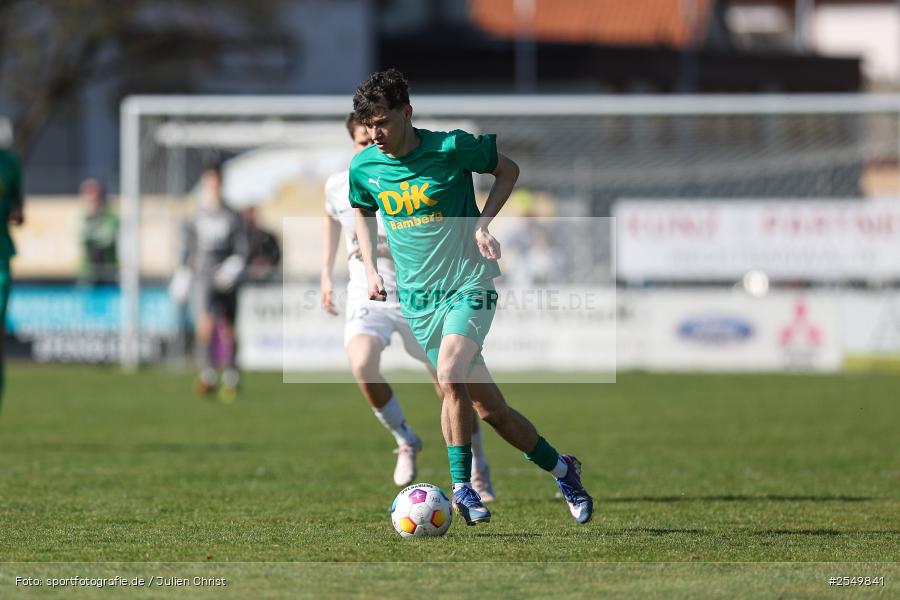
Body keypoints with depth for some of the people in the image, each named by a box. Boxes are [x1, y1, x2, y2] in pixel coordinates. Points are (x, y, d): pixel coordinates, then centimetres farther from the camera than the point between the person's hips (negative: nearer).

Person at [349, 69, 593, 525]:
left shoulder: (451, 148, -12)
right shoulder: (364, 168, -1)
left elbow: (507, 170, 4)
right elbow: (363, 213, 20)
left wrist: (483, 222, -9)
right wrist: (370, 268, 7)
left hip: (469, 284, -4)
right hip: (418, 295, 4)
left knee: (449, 375, -28)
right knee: (488, 406, 4)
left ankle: (460, 486, -16)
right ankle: (559, 467, 24)